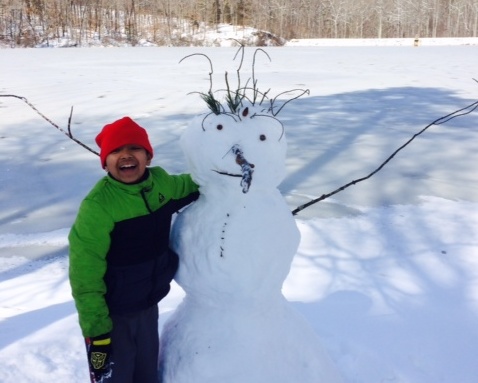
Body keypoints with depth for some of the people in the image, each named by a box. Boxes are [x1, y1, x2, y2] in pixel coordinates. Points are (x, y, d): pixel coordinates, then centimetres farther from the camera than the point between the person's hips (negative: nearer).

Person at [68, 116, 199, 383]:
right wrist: (96, 330, -18)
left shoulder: (160, 182, -8)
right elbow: (85, 277, -21)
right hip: (112, 314, -6)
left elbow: (192, 186, 16)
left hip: (149, 306, 6)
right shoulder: (97, 205, -26)